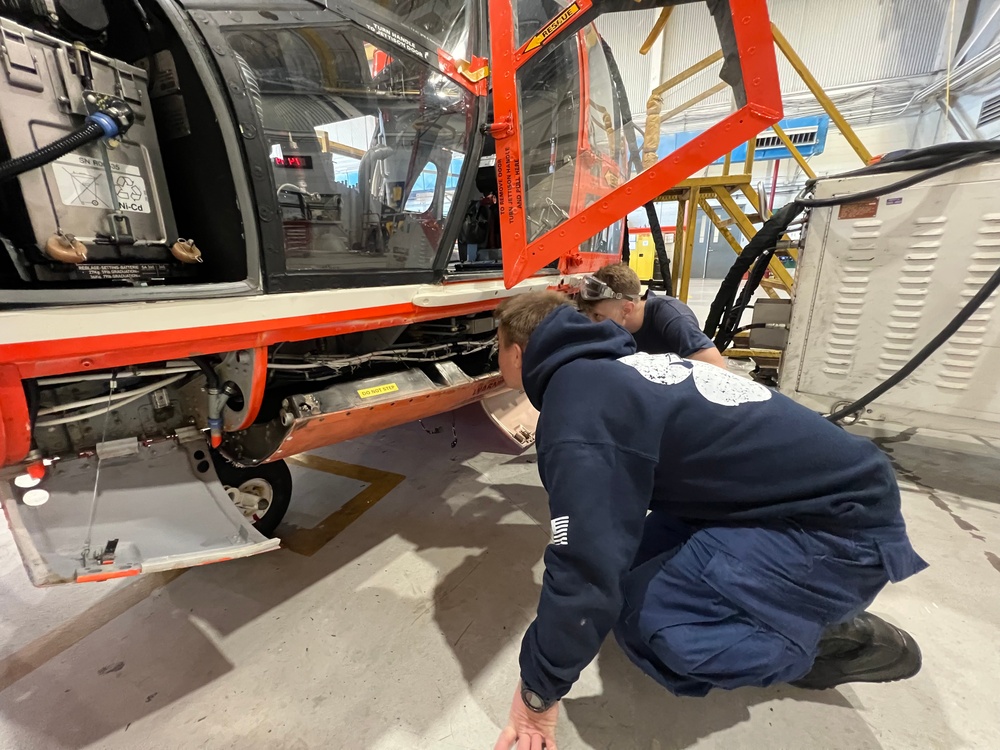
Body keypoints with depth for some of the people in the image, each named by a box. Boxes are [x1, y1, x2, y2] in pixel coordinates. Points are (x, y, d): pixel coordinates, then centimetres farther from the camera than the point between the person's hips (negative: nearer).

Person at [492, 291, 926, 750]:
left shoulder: (577, 408, -23)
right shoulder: (610, 368, 8)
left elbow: (586, 564, -24)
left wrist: (539, 690, -8)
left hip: (840, 527, -9)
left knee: (648, 617, -17)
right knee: (642, 558, 9)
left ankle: (839, 642, 4)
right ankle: (812, 612, 17)